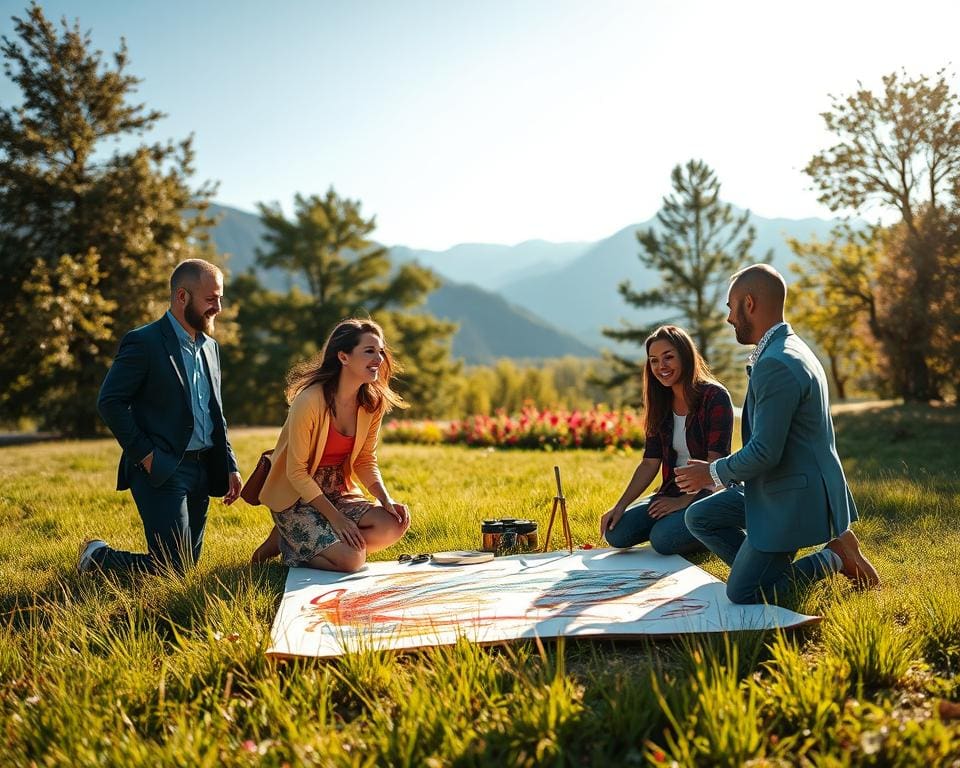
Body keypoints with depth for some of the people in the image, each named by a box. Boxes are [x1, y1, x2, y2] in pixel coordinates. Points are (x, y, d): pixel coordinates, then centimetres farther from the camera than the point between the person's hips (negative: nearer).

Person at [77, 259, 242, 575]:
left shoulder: (209, 346, 16)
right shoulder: (144, 342, -9)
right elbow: (109, 402, -12)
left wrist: (230, 466, 12)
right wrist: (144, 454, -15)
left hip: (202, 471, 8)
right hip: (161, 472, -8)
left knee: (187, 563, 10)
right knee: (172, 568, -11)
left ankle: (99, 553, 30)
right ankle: (96, 556, 14)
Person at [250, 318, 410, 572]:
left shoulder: (373, 402, -5)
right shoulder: (310, 401, -24)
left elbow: (366, 461, 5)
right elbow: (296, 472, -19)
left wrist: (386, 500, -12)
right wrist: (336, 518, -22)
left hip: (338, 491, 7)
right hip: (296, 497, -7)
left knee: (394, 525, -17)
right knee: (351, 558, -24)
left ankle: (299, 540, 1)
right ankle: (285, 542, 5)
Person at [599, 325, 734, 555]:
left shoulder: (715, 396, -12)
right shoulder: (661, 405, 8)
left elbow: (716, 462, -17)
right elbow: (650, 463, 5)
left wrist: (684, 501, -21)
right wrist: (620, 506, -6)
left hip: (710, 493, -6)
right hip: (673, 491, 6)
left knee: (663, 538, -29)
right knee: (616, 532, -12)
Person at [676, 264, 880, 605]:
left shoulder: (776, 365, -24)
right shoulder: (789, 349, 10)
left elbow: (765, 452, -25)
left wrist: (715, 472, -8)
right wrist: (722, 469, 17)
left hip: (792, 498, -10)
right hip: (775, 487, 10)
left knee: (741, 594, -5)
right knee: (699, 517, 14)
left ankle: (833, 557, 2)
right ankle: (768, 572, 11)